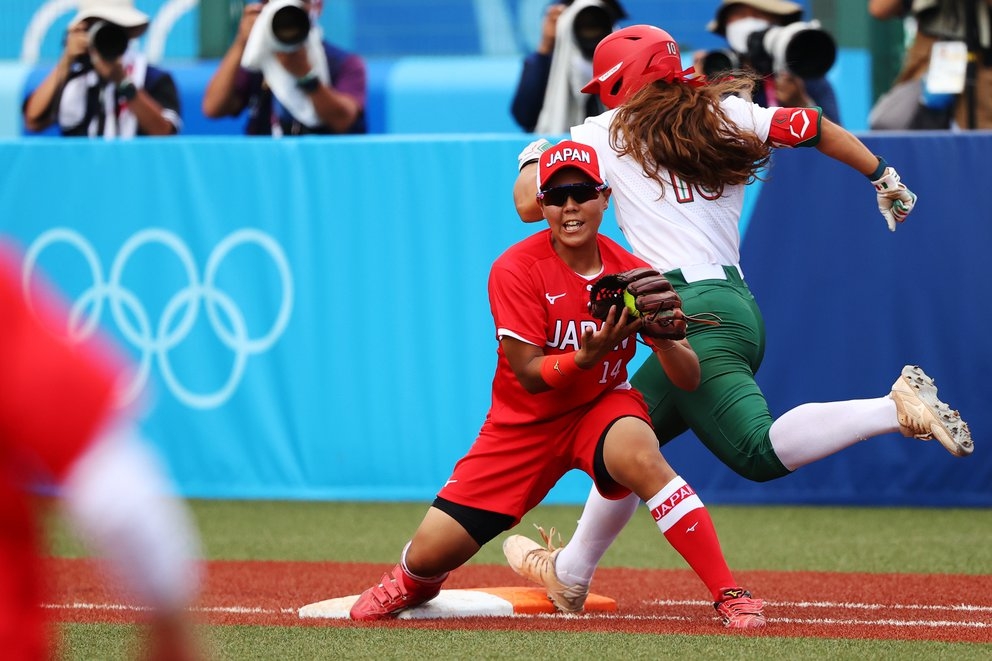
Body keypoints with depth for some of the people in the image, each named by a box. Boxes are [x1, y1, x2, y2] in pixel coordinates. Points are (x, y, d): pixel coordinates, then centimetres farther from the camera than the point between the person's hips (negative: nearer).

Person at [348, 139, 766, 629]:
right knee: (431, 552, -5)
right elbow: (530, 376, -19)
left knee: (641, 455, -37)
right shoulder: (515, 270, -16)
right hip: (523, 424, 0)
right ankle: (416, 581, 37)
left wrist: (661, 336, -33)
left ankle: (730, 595, -33)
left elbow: (688, 379, -11)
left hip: (602, 407, 0)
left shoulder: (632, 273, -9)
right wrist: (588, 356, -39)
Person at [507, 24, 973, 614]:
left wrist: (535, 156, 31)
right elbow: (813, 128, 20)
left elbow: (530, 204, 9)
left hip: (692, 317, -8)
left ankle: (897, 407, -35)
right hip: (739, 308, 8)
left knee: (760, 451, -22)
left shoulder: (604, 135, 5)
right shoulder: (729, 117, 17)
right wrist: (882, 176, 32)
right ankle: (571, 571, 28)